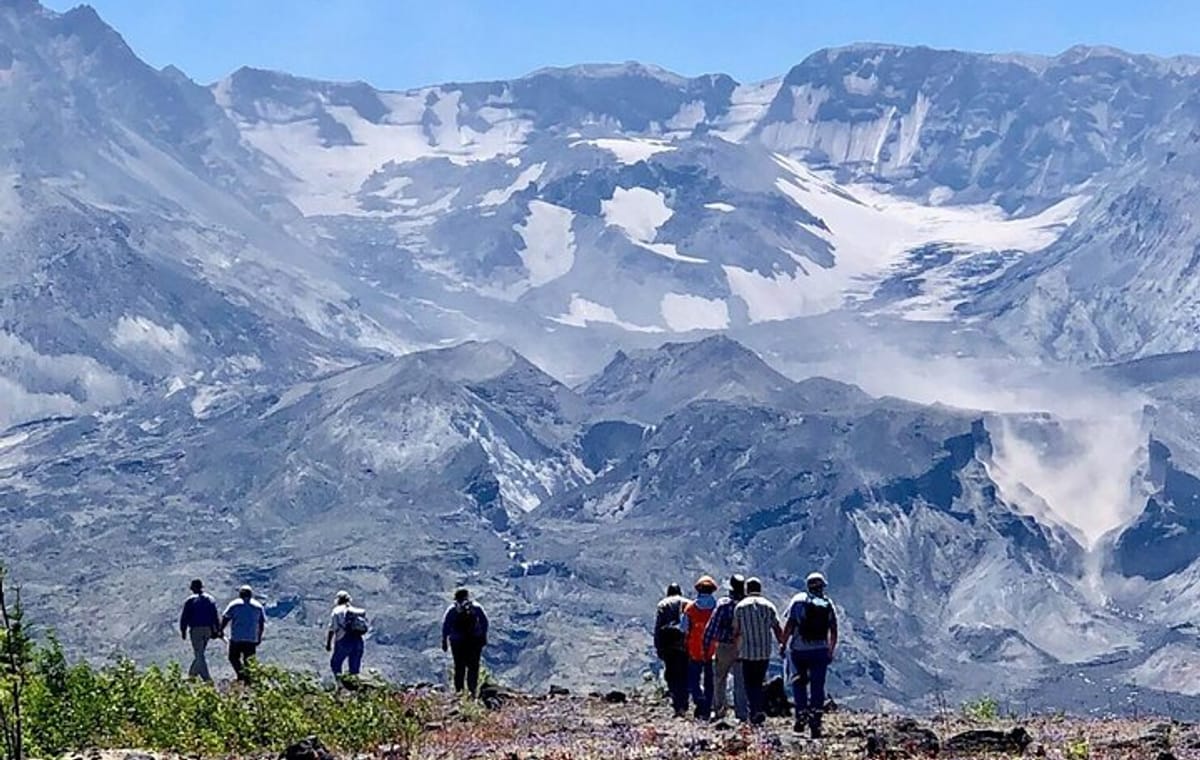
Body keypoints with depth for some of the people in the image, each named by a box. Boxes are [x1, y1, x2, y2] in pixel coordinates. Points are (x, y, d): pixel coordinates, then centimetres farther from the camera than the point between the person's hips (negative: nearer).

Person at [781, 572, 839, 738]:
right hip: (820, 651, 1)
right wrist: (831, 651, 15)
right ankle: (815, 724, 0)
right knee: (818, 687, 5)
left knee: (799, 682, 17)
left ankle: (801, 716, 4)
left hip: (799, 650, -1)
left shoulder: (799, 600, -1)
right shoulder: (828, 604, 6)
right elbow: (834, 632, 5)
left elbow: (789, 625, -7)